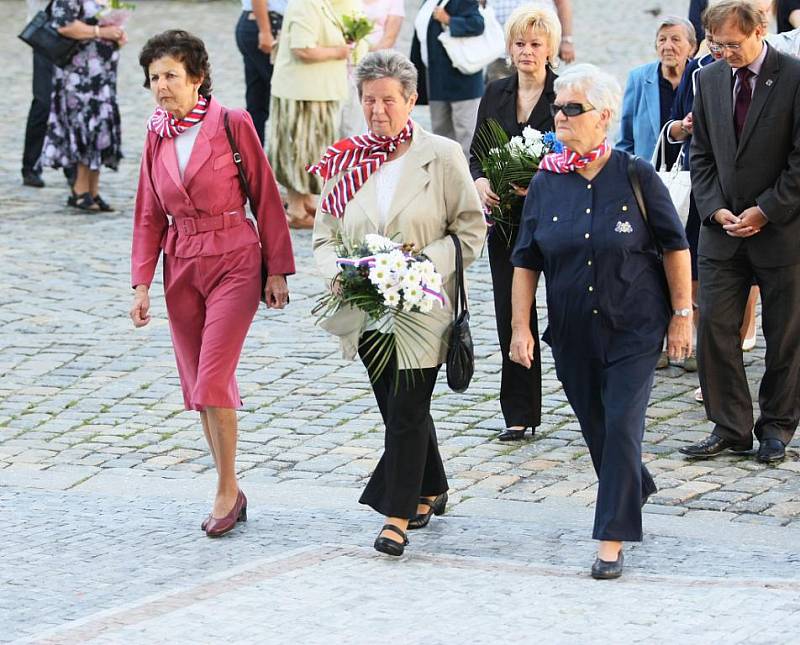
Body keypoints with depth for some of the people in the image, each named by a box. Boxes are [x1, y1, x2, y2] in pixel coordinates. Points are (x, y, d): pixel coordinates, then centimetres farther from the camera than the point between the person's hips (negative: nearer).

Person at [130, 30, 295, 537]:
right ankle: (231, 492, 19)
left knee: (212, 384, -13)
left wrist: (277, 270, -4)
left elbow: (266, 197, -4)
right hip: (182, 267, 5)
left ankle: (227, 491, 0)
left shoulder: (233, 125, -8)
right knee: (200, 388, 8)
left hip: (234, 263, -5)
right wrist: (142, 283, 6)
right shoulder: (157, 137, 6)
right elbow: (149, 215, 12)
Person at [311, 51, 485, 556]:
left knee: (407, 410, -9)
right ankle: (431, 491, 34)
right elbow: (326, 235, 11)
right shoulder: (348, 161, 6)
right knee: (398, 409, 14)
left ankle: (398, 517, -4)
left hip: (423, 307, -5)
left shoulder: (442, 156, -4)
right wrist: (340, 273, -10)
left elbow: (471, 230, -3)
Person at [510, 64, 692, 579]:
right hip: (573, 332, 4)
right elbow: (526, 261, 4)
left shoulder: (636, 176, -8)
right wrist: (521, 327, -2)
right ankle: (636, 489, 42)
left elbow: (675, 246, -1)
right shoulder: (547, 182, 0)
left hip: (634, 328, -4)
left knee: (621, 425, -10)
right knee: (596, 428, 13)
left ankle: (612, 541, -5)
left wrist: (682, 314, -2)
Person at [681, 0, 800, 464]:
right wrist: (717, 209, -4)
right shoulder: (710, 80, 6)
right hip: (724, 228, 4)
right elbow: (702, 155, 11)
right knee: (715, 326, -1)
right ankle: (730, 427, 6)